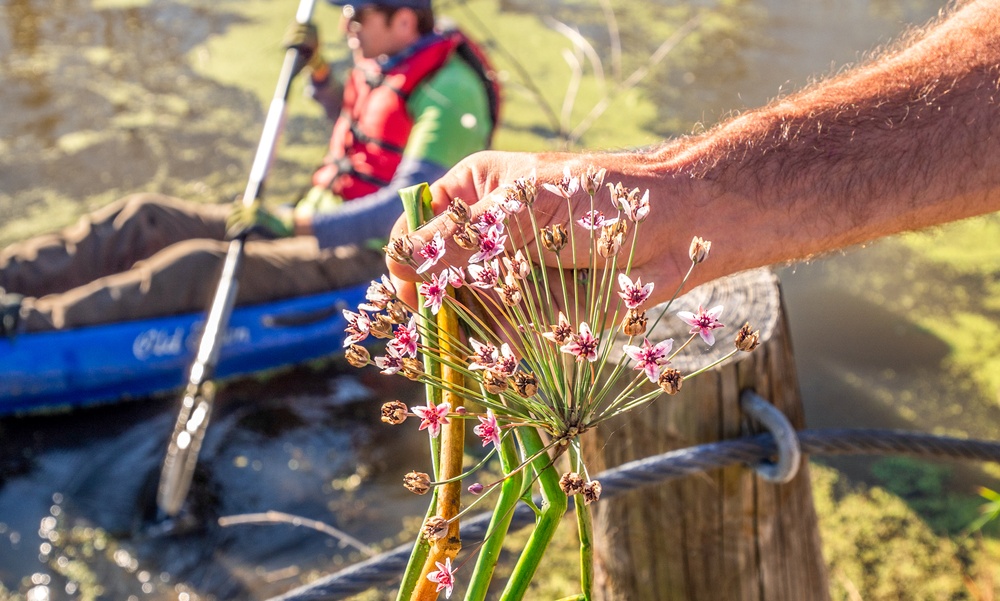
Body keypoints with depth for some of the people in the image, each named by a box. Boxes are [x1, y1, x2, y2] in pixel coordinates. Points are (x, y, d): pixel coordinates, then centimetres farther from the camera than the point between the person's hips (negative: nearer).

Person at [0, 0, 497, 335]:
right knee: (147, 219, -5)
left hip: (373, 259, -9)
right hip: (323, 226, 9)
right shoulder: (382, 66, 8)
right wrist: (317, 70, 13)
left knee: (202, 268, -28)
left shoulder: (450, 91, -19)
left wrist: (297, 224, -33)